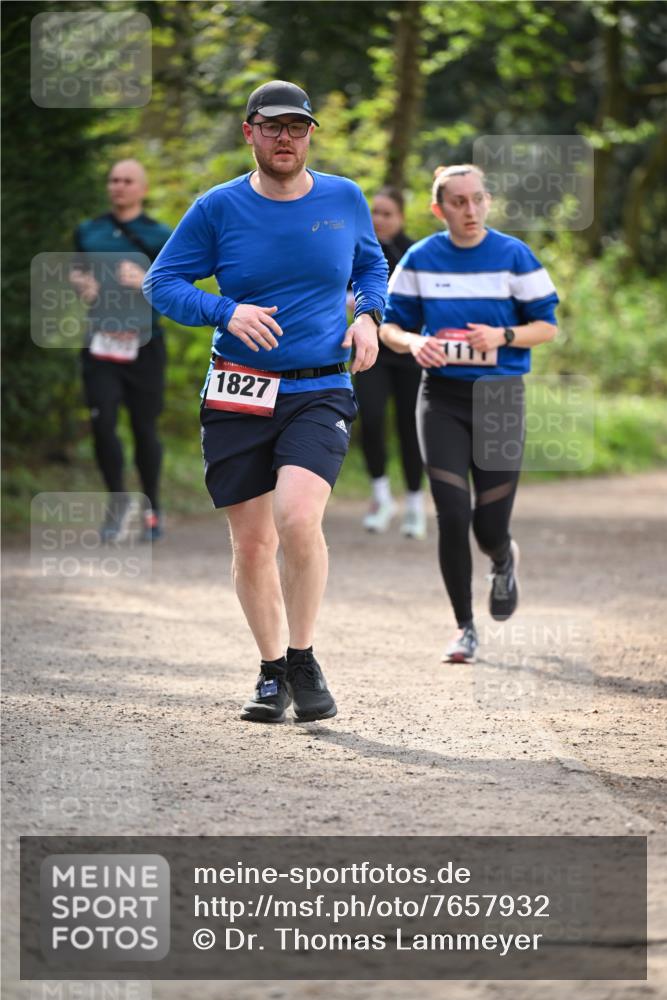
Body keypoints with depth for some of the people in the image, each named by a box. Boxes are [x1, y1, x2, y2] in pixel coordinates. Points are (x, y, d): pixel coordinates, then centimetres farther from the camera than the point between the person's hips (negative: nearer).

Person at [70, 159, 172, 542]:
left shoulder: (160, 236, 1)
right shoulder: (89, 232, 11)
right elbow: (76, 271, 23)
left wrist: (146, 282, -22)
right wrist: (81, 283, 0)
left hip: (143, 343, -2)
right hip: (100, 341, 2)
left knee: (145, 428, 4)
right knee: (102, 423, -10)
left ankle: (152, 509, 21)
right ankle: (118, 500, 9)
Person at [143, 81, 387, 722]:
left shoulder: (345, 199, 5)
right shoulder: (219, 208, -1)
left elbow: (371, 265, 23)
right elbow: (161, 284, 1)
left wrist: (368, 316, 3)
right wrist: (227, 312, -15)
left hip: (320, 392, -1)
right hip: (239, 397, 1)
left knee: (297, 518, -23)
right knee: (251, 544, 4)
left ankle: (303, 659, -5)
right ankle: (272, 671, 23)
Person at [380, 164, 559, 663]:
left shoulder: (514, 256, -3)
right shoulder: (420, 260, 2)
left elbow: (547, 325, 2)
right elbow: (390, 324, 9)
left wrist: (503, 335, -16)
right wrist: (413, 342, -13)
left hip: (499, 396, -1)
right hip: (441, 397, 1)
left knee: (490, 525, 1)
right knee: (453, 515, -9)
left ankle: (505, 561, 40)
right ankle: (465, 628, 7)